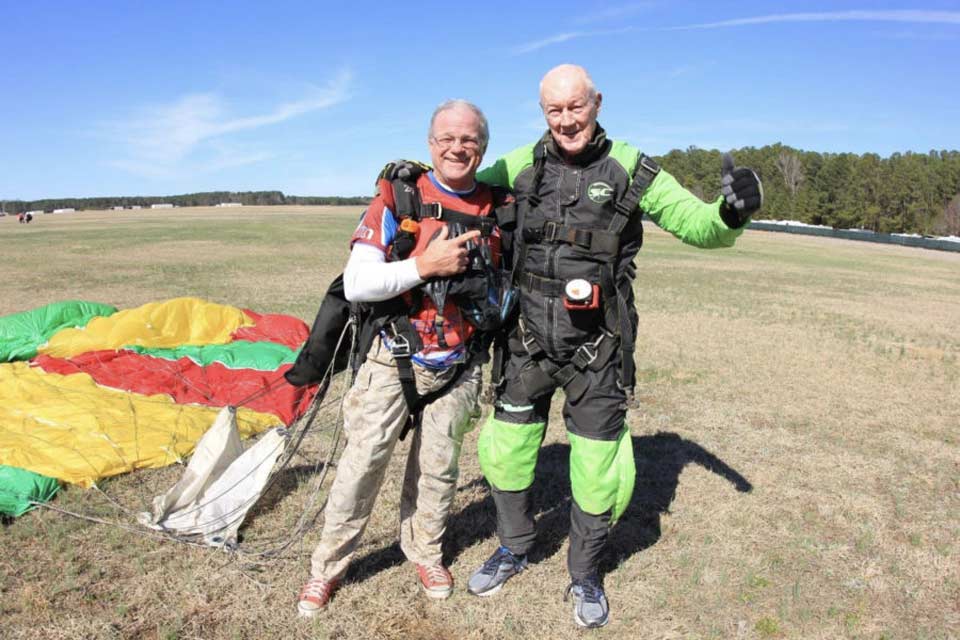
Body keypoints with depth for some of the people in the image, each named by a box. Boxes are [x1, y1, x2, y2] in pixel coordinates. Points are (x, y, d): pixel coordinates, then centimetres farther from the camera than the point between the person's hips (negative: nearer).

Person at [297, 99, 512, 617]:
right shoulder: (397, 199, -8)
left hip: (456, 370, 3)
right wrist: (425, 266, -24)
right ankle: (327, 566, 19)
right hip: (392, 362, -2)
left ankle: (424, 552, 36)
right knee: (363, 463, -1)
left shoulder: (499, 210, 1)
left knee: (437, 468, 12)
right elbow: (356, 284, -15)